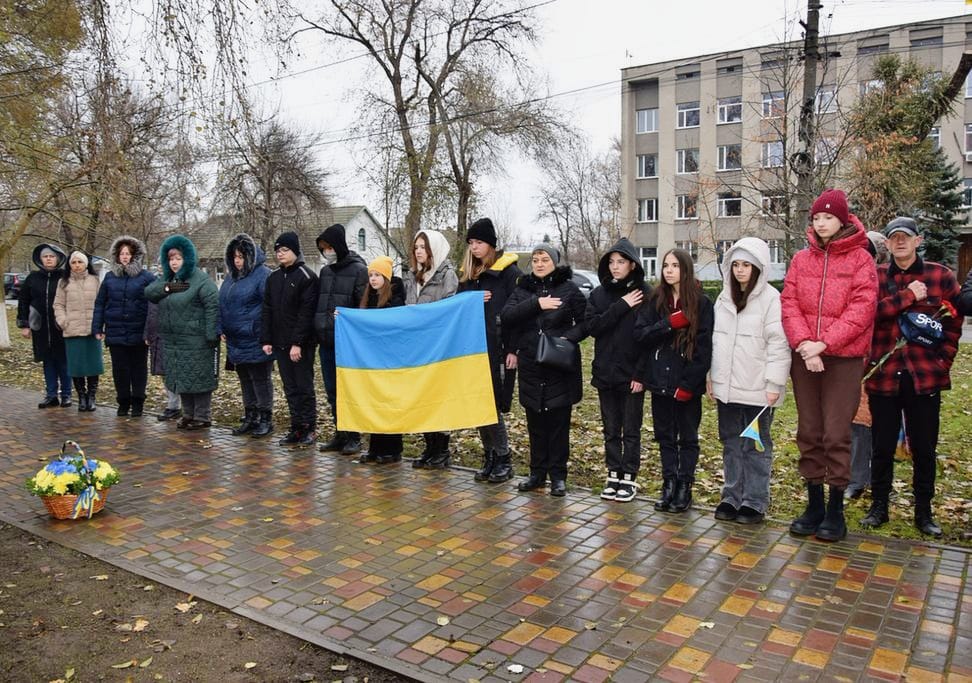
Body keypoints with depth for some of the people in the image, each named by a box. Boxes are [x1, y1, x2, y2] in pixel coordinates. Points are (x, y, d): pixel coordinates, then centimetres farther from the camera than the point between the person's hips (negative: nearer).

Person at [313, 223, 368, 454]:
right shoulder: (325, 271, 14)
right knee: (332, 391, 11)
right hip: (326, 341, 7)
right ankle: (340, 433, 21)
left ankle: (354, 436, 9)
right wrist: (318, 331, 11)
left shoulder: (358, 270, -6)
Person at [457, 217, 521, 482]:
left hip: (497, 348, -6)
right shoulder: (467, 272, 15)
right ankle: (489, 458, 19)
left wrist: (513, 350, -14)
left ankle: (504, 460, 8)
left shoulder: (508, 270, -4)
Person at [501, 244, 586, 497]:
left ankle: (558, 476, 14)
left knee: (559, 422, 4)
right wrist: (536, 303, -18)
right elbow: (507, 316, -8)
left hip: (561, 366, -3)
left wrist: (569, 338, -17)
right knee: (535, 423, 11)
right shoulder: (523, 289, 8)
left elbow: (585, 322, 1)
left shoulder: (569, 289, 0)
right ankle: (537, 473, 23)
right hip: (530, 366, 3)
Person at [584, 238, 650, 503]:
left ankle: (629, 478, 17)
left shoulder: (645, 294, -6)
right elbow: (592, 326, -7)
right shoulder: (599, 294, 6)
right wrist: (621, 307, -15)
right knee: (610, 430, 12)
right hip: (605, 372, 4)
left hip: (631, 374, -3)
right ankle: (613, 475, 23)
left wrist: (641, 374, -14)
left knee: (631, 430, 6)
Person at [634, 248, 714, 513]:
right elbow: (639, 333, -4)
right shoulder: (655, 301, 6)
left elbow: (704, 347, -9)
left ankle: (684, 487, 17)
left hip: (687, 384, -3)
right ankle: (668, 484, 20)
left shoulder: (702, 303, -4)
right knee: (665, 436, 11)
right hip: (660, 381, 3)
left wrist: (688, 384, -15)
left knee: (688, 437, 8)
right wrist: (669, 323, -18)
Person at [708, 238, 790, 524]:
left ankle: (755, 502, 14)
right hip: (726, 387, 6)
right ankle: (732, 497, 24)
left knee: (755, 446, 5)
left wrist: (774, 384, -15)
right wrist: (712, 377, 12)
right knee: (731, 444, 14)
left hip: (757, 390, -6)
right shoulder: (725, 297, 11)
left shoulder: (771, 299, -9)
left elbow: (778, 344, -12)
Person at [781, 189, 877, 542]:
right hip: (803, 356, 4)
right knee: (809, 433, 9)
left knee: (836, 435, -3)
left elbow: (861, 309, -11)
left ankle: (835, 510, 11)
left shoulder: (860, 259, -1)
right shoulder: (801, 259, 9)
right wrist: (803, 343, -14)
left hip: (843, 358, -4)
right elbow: (788, 303, 1)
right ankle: (814, 505, 20)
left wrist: (823, 343, -18)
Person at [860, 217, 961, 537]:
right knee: (882, 447, 9)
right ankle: (879, 506, 22)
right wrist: (908, 296, -17)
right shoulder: (875, 277, 5)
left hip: (925, 376, 0)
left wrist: (944, 359, -1)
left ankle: (924, 512, 22)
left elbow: (954, 321, 7)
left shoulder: (940, 276, 4)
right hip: (884, 375, 0)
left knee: (924, 448, 8)